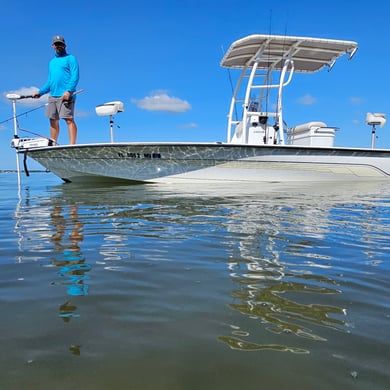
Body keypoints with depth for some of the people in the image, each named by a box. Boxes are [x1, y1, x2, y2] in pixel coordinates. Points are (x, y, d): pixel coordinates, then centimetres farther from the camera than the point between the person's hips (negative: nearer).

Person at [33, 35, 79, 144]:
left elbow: (75, 76, -8)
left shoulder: (70, 58, 6)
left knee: (69, 119, -15)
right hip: (52, 96, 7)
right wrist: (40, 92, 18)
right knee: (53, 120, 6)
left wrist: (68, 91, -21)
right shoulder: (52, 62, 28)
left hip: (65, 95, -7)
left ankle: (72, 145, -20)